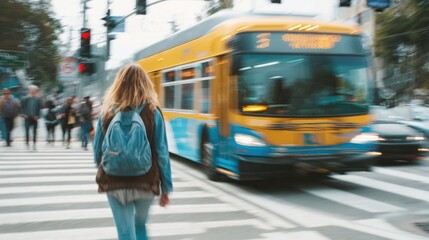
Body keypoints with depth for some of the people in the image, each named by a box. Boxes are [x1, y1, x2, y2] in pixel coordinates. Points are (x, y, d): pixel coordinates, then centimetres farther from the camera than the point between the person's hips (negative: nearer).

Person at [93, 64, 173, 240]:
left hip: (115, 181, 0)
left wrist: (103, 174, 22)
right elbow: (162, 153, -8)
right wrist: (166, 188, 1)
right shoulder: (153, 112, -7)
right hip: (146, 181, 0)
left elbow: (97, 150, 4)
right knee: (140, 225, 25)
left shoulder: (108, 112, -3)